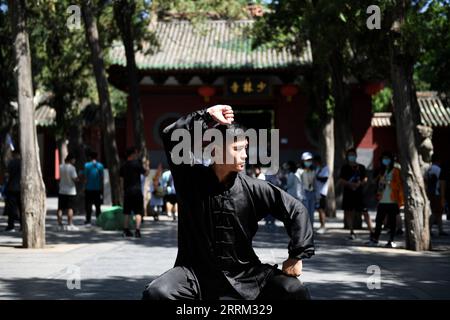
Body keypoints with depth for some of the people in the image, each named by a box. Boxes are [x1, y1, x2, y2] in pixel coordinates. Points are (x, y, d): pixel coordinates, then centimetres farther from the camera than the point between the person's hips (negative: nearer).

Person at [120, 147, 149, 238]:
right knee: (138, 212, -2)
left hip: (127, 192, 6)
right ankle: (137, 230, -10)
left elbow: (121, 179, 14)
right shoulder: (137, 163, -10)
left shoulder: (123, 166, 9)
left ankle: (126, 230, 12)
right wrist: (147, 169, 18)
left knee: (127, 212, 11)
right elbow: (146, 174, -3)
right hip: (136, 191, -6)